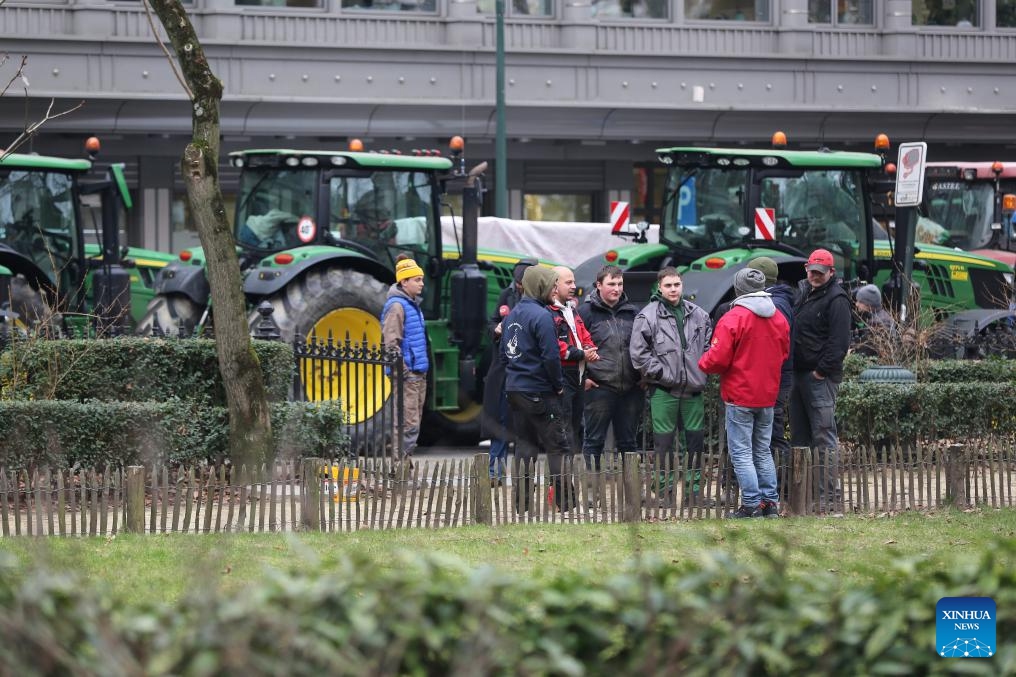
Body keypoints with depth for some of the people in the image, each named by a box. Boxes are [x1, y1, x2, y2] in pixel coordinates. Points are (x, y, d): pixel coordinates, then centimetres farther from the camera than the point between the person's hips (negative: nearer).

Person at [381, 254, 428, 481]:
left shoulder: (413, 304, 18)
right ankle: (400, 470, -11)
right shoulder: (397, 305, -12)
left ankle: (404, 464, 16)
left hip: (418, 374, 10)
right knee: (409, 423, -12)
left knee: (411, 422, 12)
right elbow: (391, 342, -17)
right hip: (407, 375, -10)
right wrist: (403, 370, -20)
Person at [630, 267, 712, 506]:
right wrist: (659, 371, -10)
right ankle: (665, 489, 4)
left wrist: (702, 371, 5)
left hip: (692, 388, 4)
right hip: (663, 389, -4)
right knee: (664, 440, -2)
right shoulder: (648, 316, -4)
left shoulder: (698, 315, 10)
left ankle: (694, 488, 17)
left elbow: (709, 344, 18)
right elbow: (638, 352, -7)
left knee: (695, 437, 8)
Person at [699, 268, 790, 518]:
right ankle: (770, 502, 14)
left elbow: (718, 359, -17)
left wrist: (702, 363, 3)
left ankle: (752, 504, -6)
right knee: (763, 451, 16)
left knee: (741, 453, -2)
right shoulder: (779, 319, 5)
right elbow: (784, 353, 16)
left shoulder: (733, 319, -16)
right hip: (768, 395, 6)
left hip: (740, 396, -6)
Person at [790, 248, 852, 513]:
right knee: (800, 435, 13)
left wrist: (822, 370, -18)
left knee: (824, 436, -10)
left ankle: (830, 496, -10)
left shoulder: (836, 299, -9)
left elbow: (839, 342, -17)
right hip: (801, 375, 10)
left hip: (821, 378, -10)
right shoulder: (806, 296, 20)